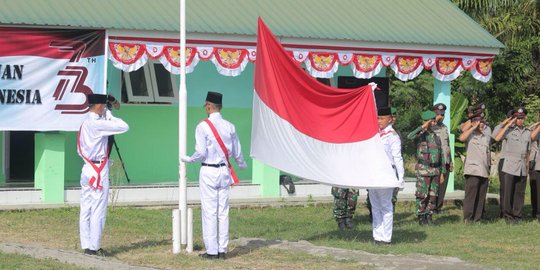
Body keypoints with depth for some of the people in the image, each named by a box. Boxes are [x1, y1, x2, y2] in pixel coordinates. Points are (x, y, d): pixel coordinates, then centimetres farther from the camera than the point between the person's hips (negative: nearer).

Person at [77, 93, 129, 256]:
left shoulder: (85, 124, 12)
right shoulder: (98, 123, -15)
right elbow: (124, 127, -16)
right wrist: (109, 115, -3)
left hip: (87, 169, 9)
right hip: (99, 171, -9)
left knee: (86, 210, 8)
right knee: (98, 211, -4)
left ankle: (86, 246, 11)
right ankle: (94, 247, -3)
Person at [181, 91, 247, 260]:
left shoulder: (203, 127, -10)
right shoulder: (229, 126, 3)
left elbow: (201, 153, -13)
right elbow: (237, 152, 8)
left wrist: (188, 159, 6)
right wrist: (242, 164, 28)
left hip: (208, 172, -4)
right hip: (224, 171, 4)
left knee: (209, 212, 0)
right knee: (223, 212, 8)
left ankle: (212, 250, 0)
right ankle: (222, 250, 10)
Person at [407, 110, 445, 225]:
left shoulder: (436, 137, 13)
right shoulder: (421, 135, -4)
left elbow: (441, 155, 18)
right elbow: (410, 137, -28)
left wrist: (442, 172, 15)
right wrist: (423, 127, -25)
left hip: (435, 170, 6)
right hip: (423, 170, -6)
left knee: (433, 195, 7)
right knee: (422, 195, -3)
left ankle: (429, 216, 15)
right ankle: (421, 217, 4)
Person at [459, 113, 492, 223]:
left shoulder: (486, 134, 16)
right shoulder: (470, 134, 1)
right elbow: (462, 138, -21)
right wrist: (474, 127, -14)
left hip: (484, 171, 6)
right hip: (472, 171, -6)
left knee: (481, 197, 7)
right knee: (470, 194, -11)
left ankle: (477, 218, 12)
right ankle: (467, 218, -10)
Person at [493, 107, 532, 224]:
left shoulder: (527, 132, 14)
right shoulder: (509, 130, -1)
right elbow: (497, 138, -18)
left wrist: (527, 163, 14)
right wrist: (508, 125, -14)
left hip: (522, 167, 4)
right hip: (510, 166, -4)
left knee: (520, 192, 5)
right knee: (508, 191, -4)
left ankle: (517, 215, 11)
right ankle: (507, 215, 2)